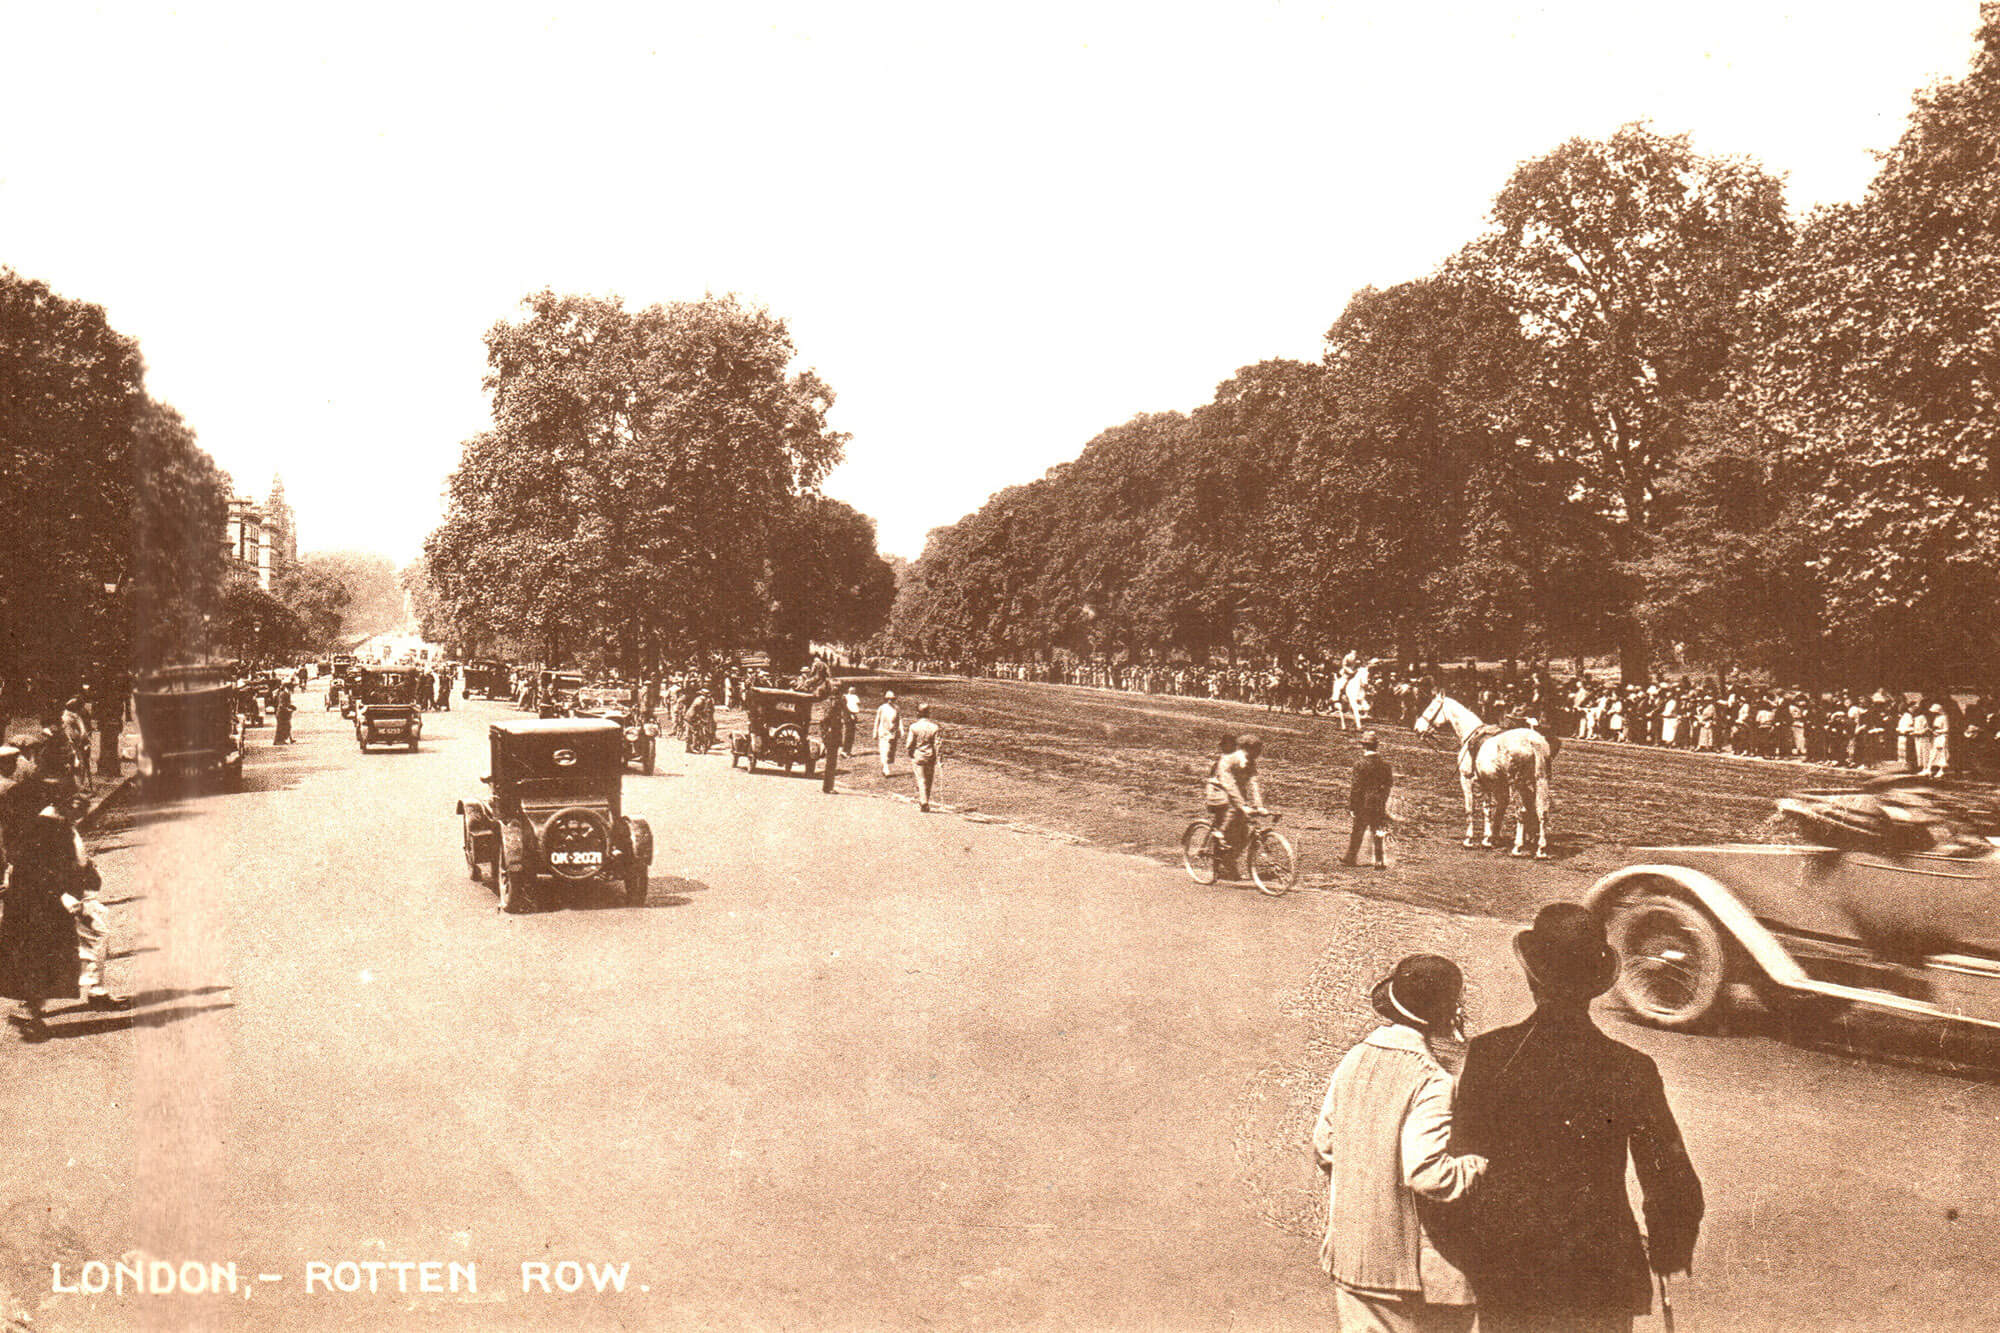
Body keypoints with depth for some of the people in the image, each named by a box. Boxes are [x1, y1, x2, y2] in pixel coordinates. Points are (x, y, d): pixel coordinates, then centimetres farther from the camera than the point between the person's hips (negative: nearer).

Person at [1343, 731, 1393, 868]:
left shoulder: (1360, 764, -14)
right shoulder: (1384, 763, 1)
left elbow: (1356, 787, -13)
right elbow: (1390, 783, 9)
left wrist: (1351, 806, -8)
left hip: (1363, 803, -4)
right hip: (1380, 804, 4)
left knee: (1357, 832, 7)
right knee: (1378, 832, 9)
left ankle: (1351, 858, 17)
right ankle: (1379, 861, 8)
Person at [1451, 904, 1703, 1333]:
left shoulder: (1487, 1055, -12)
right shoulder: (1631, 1071, -13)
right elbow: (1677, 1190, -6)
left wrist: (1472, 1256, 10)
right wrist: (1667, 1255, 13)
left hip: (1504, 1280, 1)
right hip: (1601, 1281, 0)